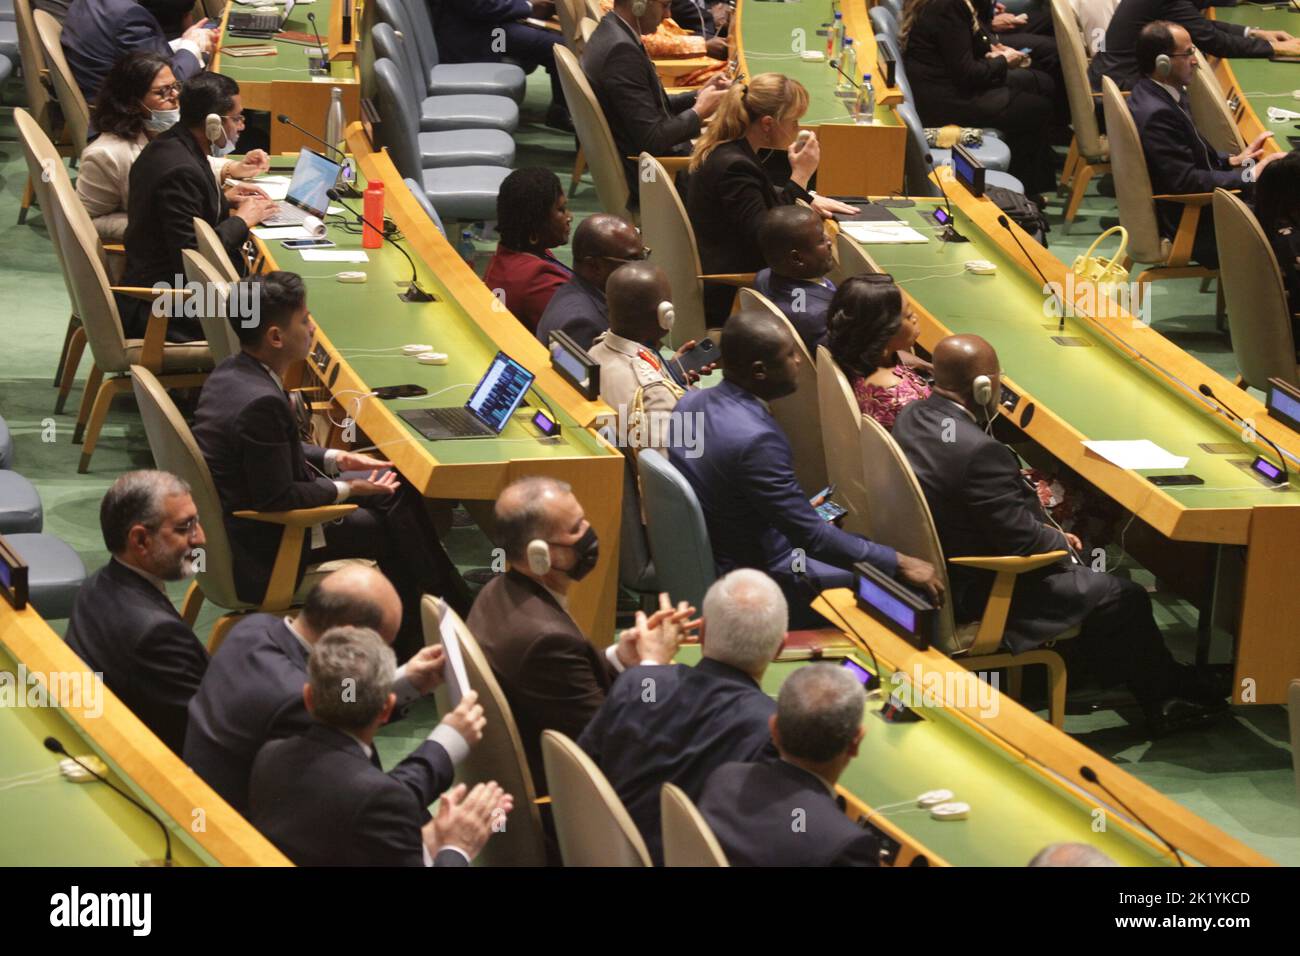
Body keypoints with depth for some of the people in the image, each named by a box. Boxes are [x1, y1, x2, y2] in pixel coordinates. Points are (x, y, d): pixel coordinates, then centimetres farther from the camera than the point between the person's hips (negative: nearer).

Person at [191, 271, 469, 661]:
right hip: (262, 546, -10)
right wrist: (347, 489, -13)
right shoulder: (261, 403, -33)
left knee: (398, 491, 14)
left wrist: (336, 458, 5)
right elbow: (277, 499, -26)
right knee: (395, 526, 4)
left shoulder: (231, 373, -2)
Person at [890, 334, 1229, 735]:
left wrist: (1049, 534, 5)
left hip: (933, 564, 10)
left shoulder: (911, 417, -4)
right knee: (1125, 598, 4)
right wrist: (1061, 543, -3)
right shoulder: (978, 451, -33)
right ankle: (1165, 701, 24)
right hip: (972, 593, -10)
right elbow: (1023, 541, -25)